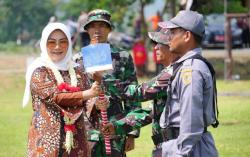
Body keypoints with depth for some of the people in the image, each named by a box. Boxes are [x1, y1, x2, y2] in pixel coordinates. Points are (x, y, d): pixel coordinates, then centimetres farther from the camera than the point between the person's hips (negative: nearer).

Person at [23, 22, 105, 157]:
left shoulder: (77, 71, 11)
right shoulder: (38, 72, -2)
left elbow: (87, 103, 4)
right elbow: (54, 97, -15)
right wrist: (87, 94, -23)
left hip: (75, 139, 4)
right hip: (47, 138, -4)